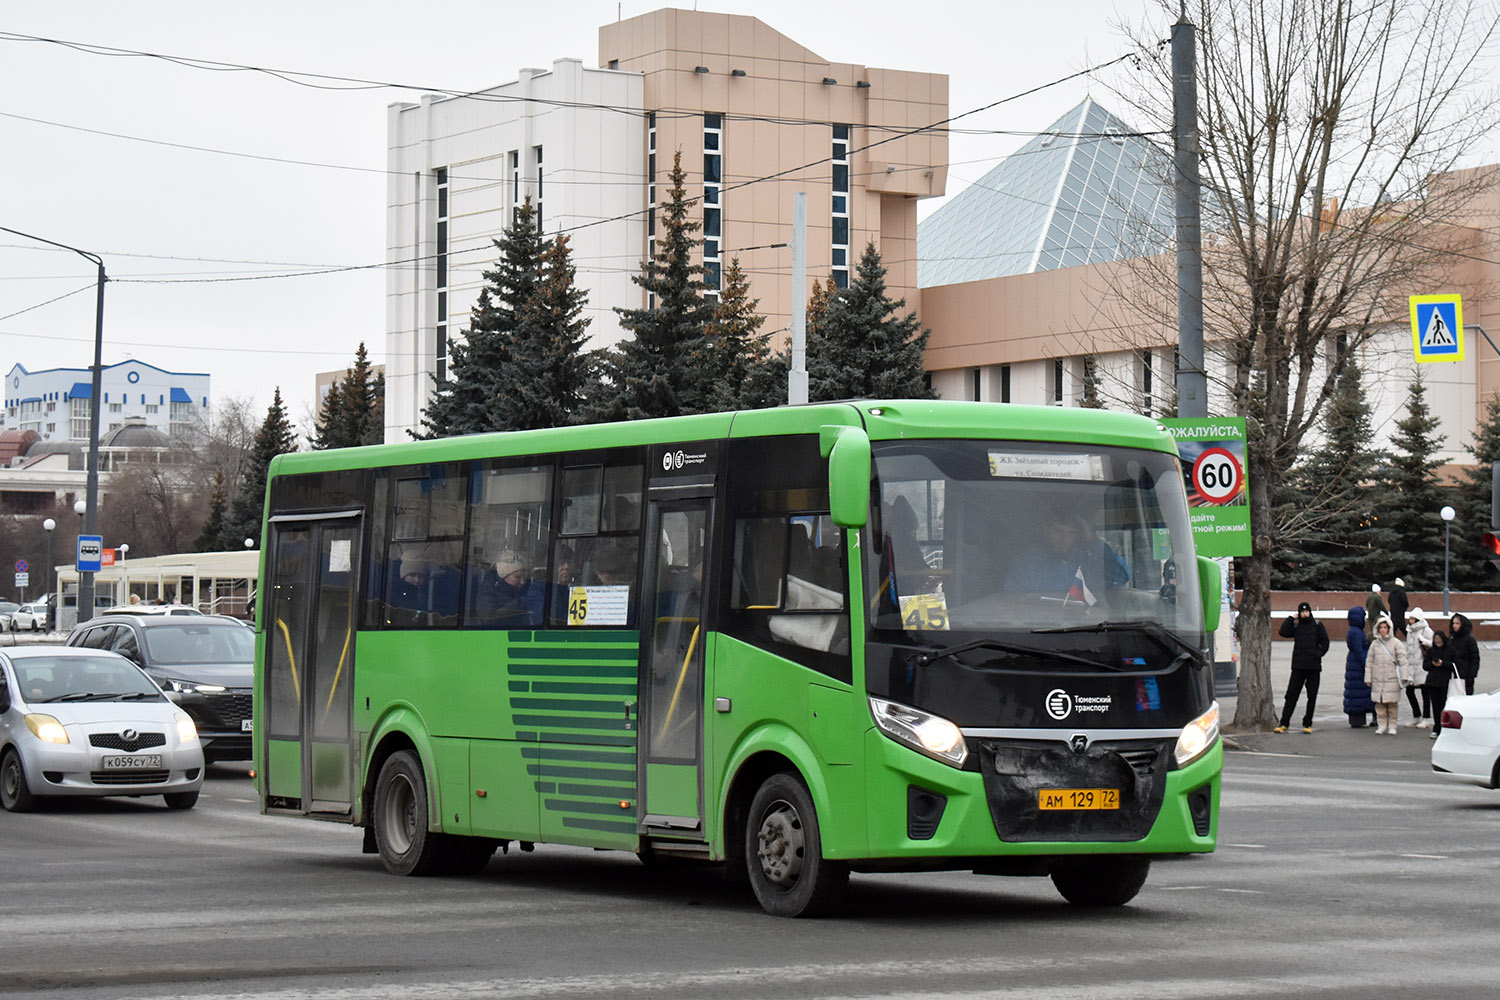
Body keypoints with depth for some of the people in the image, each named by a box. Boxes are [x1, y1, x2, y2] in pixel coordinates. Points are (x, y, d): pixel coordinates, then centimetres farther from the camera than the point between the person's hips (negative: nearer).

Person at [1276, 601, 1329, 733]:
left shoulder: (1317, 625, 4)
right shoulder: (1296, 625, 8)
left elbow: (1325, 642, 5)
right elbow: (1283, 632, -8)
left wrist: (1318, 654, -7)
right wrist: (1291, 619, -9)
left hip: (1314, 667, 0)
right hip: (1298, 667, 1)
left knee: (1312, 697, 4)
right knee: (1291, 696, -1)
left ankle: (1307, 724, 12)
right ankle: (1284, 723, 3)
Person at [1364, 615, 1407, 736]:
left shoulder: (1396, 643, 1)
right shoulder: (1375, 644, 9)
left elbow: (1402, 660, -1)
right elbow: (1369, 661, 12)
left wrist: (1403, 676, -7)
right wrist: (1368, 678, 8)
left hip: (1392, 678, -3)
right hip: (1377, 679, 3)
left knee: (1392, 703, -2)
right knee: (1379, 704, 2)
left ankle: (1392, 726, 5)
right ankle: (1382, 725, 9)